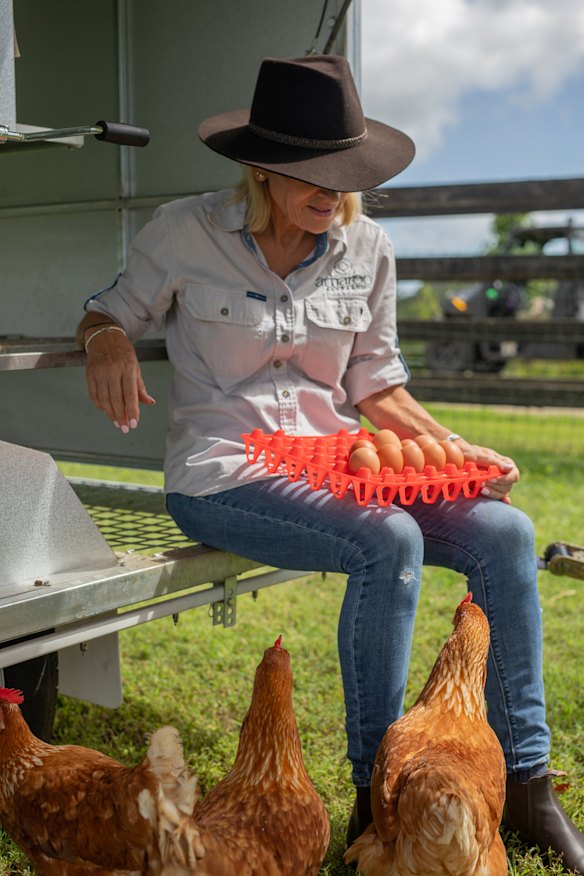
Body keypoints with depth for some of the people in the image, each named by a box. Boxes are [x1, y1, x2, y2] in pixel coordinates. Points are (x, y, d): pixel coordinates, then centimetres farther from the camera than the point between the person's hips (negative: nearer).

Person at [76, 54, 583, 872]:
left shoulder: (366, 249, 7)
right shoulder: (186, 232, -3)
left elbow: (377, 388, 14)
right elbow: (107, 312, 10)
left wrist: (460, 449, -2)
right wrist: (108, 342, -15)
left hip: (334, 464, 5)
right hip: (223, 477, -5)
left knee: (505, 531, -17)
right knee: (390, 543, -32)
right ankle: (376, 797, -16)